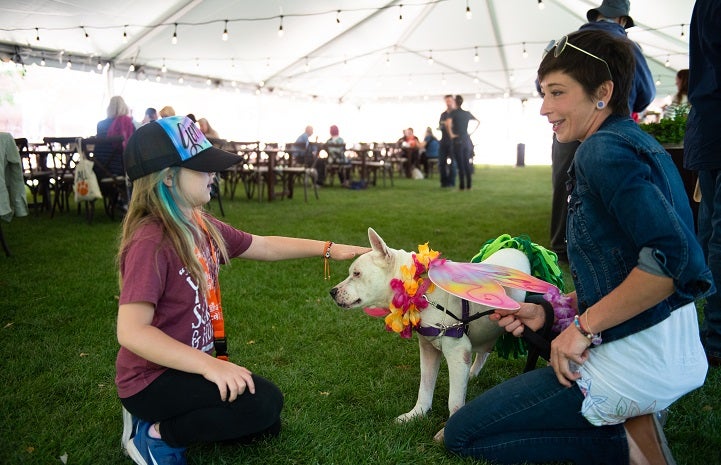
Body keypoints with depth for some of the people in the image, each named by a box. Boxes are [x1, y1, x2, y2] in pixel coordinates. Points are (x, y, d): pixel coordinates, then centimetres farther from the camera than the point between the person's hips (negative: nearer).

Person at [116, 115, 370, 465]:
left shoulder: (201, 226, 0)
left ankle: (167, 418, 19)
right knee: (263, 402, -22)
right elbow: (131, 331, -32)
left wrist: (329, 249, 6)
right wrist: (208, 365, -38)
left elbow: (264, 246, 11)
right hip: (152, 377, -9)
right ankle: (156, 433, -4)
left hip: (189, 364, 9)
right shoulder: (150, 241, -27)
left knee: (266, 426, 18)